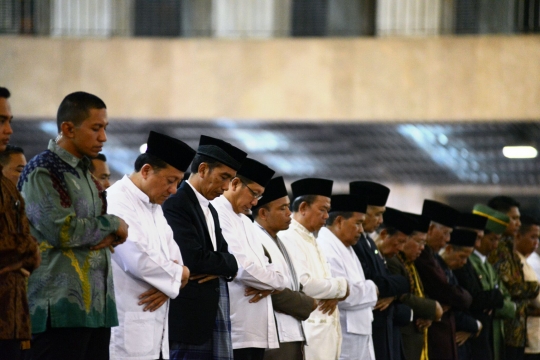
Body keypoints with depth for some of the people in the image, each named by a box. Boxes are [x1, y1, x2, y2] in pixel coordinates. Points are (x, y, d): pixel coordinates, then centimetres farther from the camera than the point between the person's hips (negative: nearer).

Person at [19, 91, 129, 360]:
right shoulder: (42, 172, -6)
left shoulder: (84, 173, 19)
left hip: (95, 306, 8)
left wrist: (111, 236, -3)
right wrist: (113, 225, -5)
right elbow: (60, 230, -18)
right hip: (58, 308, -8)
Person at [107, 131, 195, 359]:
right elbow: (137, 260, -23)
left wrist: (167, 283, -7)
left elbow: (174, 258, 16)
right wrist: (176, 275, -5)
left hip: (153, 329, 9)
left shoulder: (154, 208, 17)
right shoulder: (116, 203, -13)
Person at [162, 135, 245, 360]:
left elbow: (226, 257, 17)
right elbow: (194, 259, -19)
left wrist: (220, 269, -6)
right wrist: (227, 263, -2)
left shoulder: (210, 211, 21)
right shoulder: (176, 204, -10)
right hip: (187, 314, -9)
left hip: (213, 314, 9)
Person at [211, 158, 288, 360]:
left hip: (255, 328, 9)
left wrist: (269, 285, -4)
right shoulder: (217, 215, -11)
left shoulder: (245, 221, 21)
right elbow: (242, 269, -19)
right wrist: (278, 281, -2)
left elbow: (262, 266, 21)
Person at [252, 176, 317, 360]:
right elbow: (275, 293, -18)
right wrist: (310, 304, -3)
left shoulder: (278, 242, 19)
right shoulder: (256, 243, -14)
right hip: (275, 339, -10)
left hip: (293, 335, 10)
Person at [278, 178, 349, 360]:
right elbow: (303, 285, -20)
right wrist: (341, 286, -6)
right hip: (307, 330, -9)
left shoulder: (311, 241, 20)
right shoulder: (288, 239, -10)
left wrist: (334, 294, -3)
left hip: (324, 328, 9)